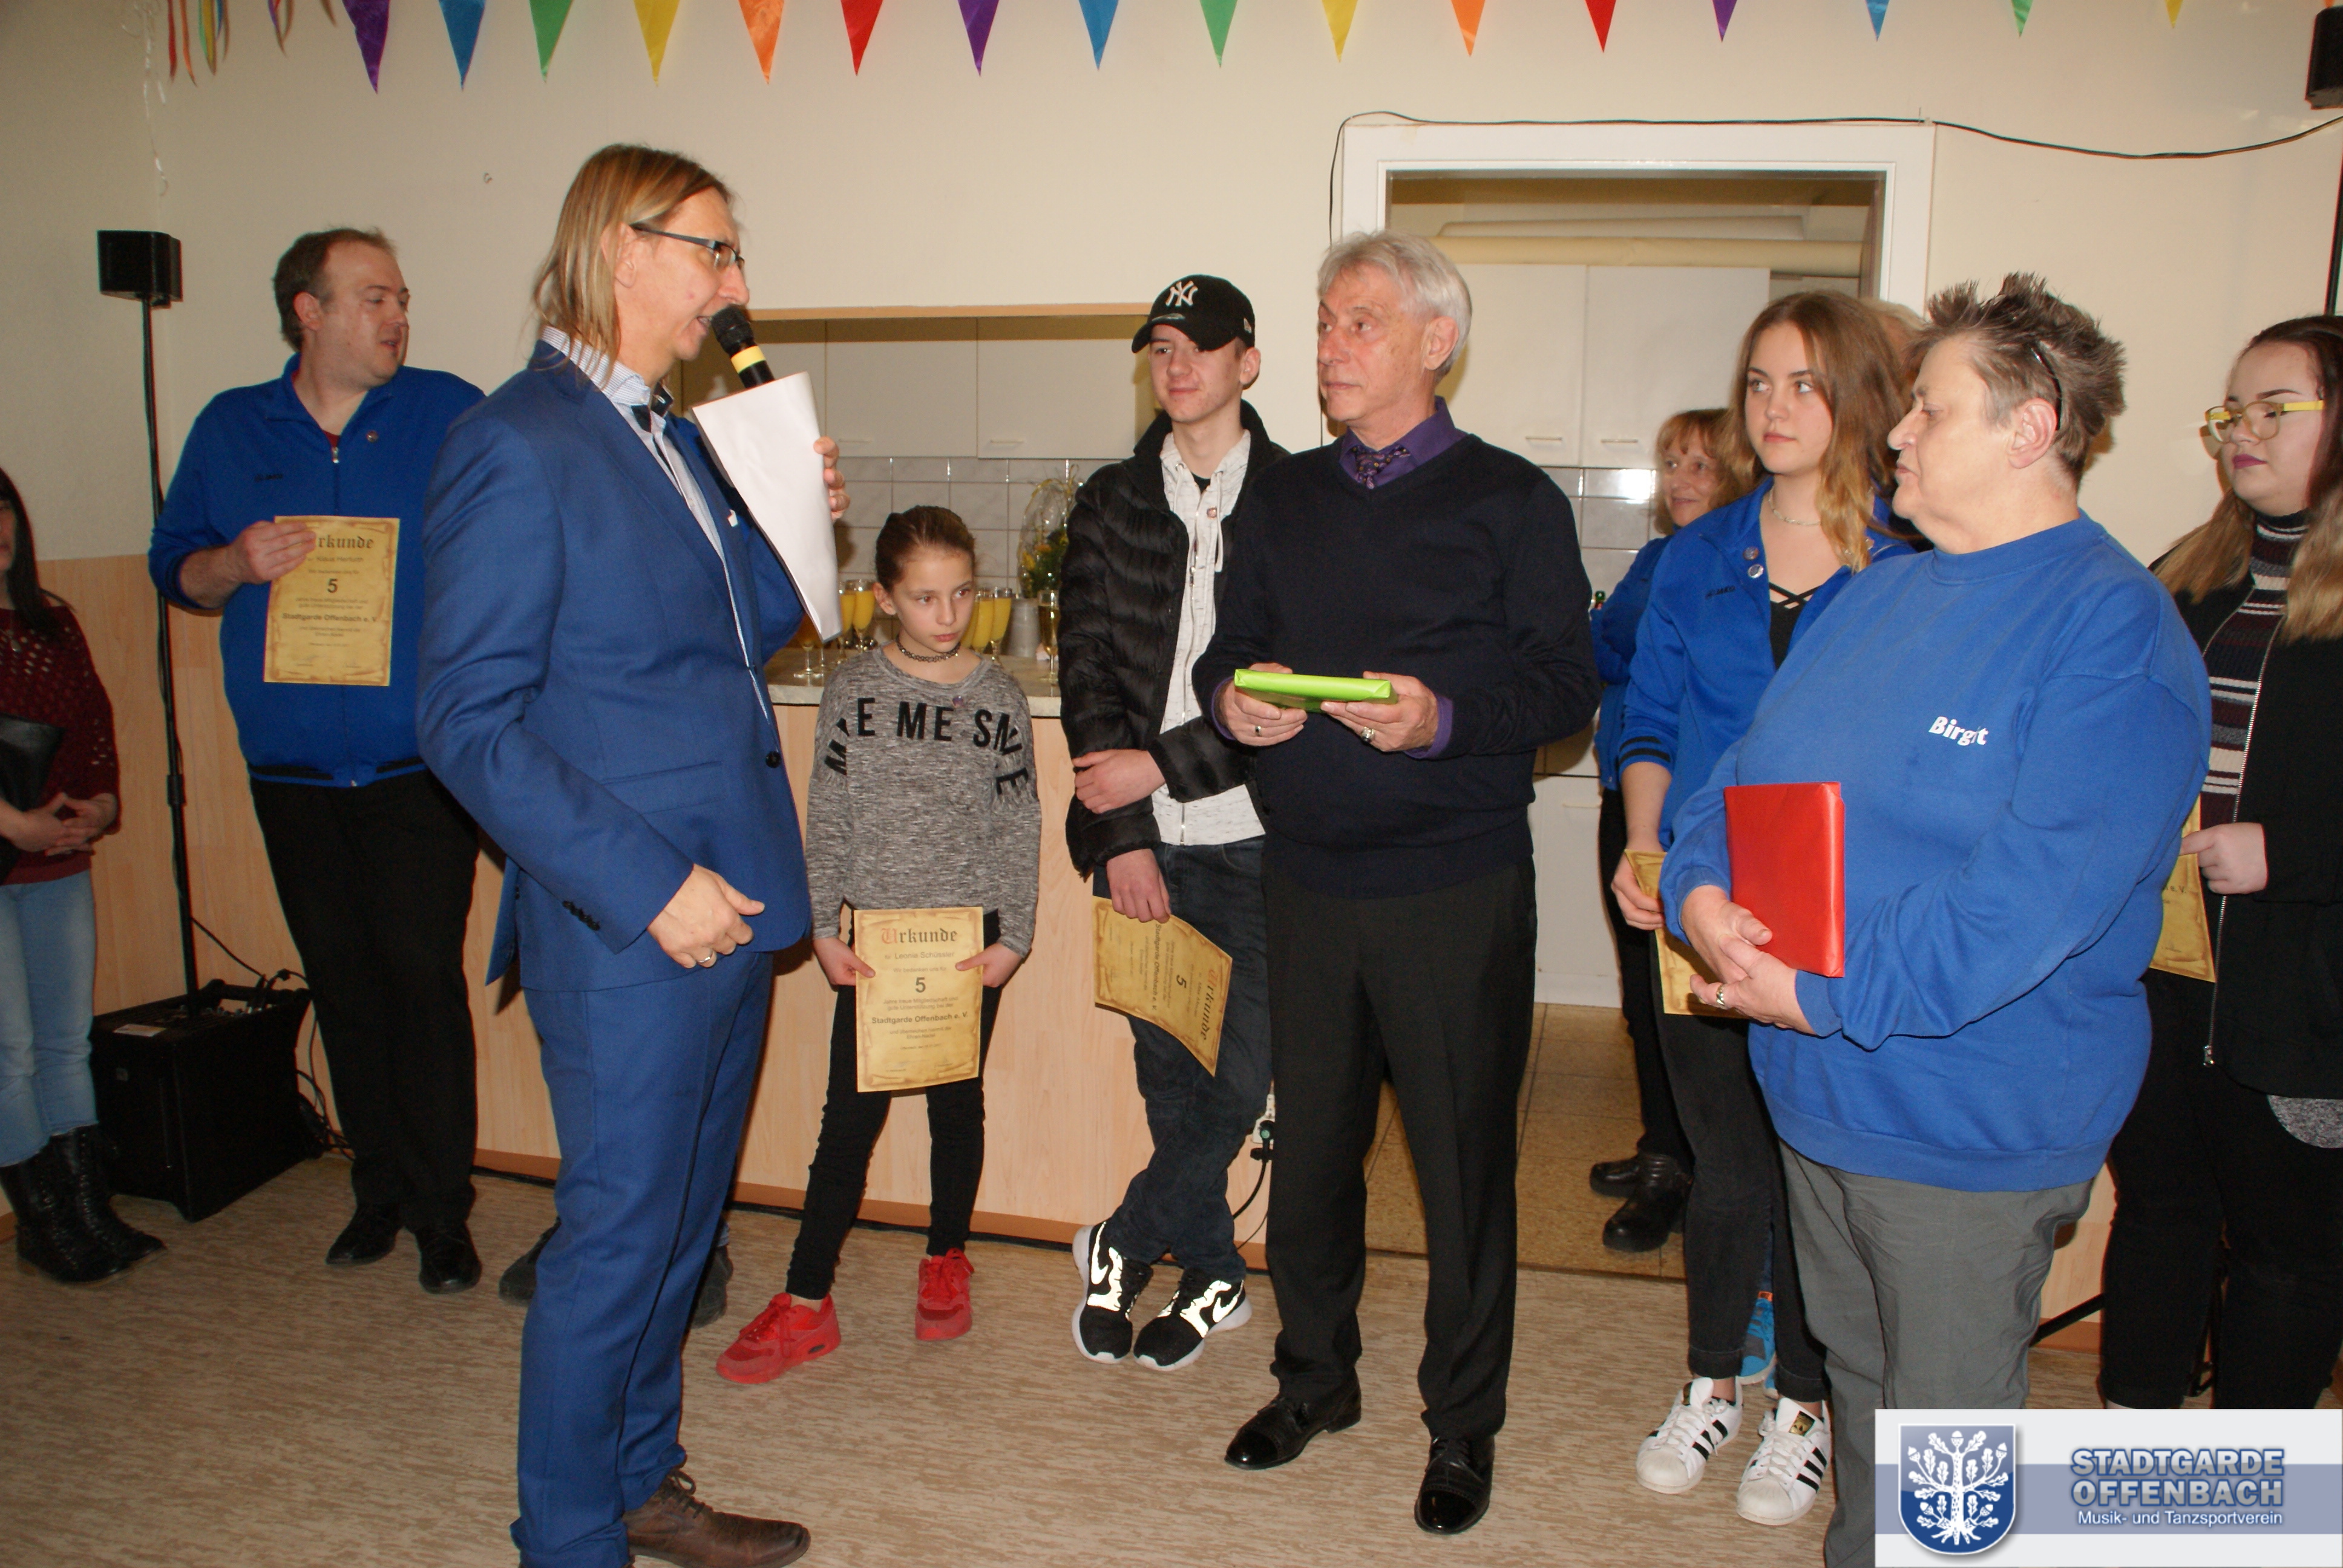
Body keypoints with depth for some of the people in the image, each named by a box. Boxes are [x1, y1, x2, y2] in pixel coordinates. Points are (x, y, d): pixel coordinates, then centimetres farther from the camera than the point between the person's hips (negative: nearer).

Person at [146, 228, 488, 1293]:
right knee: (341, 980, 11)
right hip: (292, 768, 3)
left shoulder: (451, 415, 2)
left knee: (422, 973, -4)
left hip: (420, 764, -3)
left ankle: (441, 1209, 8)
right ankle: (379, 1186, 25)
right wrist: (238, 564, -9)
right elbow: (173, 570, 13)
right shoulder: (230, 430, 10)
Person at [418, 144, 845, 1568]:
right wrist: (648, 886, -20)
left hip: (727, 903, 9)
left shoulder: (673, 435, 14)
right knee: (618, 1234, 4)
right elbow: (470, 719, -17)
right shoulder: (516, 446, -13)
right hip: (625, 929, -9)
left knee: (682, 1222, 19)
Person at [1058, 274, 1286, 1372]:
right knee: (1169, 1072, 9)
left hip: (1256, 835, -2)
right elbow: (1086, 672, 4)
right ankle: (1212, 1273, 27)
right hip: (1142, 836, 3)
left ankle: (1126, 1242, 20)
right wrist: (1123, 834, -5)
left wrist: (1165, 764, -12)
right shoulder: (1109, 504, 10)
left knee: (1246, 1070, -2)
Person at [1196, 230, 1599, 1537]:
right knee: (1312, 1140, 12)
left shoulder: (1511, 499, 1)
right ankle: (1317, 1377, 33)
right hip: (1309, 878, 4)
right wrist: (1233, 696, -6)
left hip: (1457, 887, -4)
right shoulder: (1285, 500, 15)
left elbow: (1568, 681, -5)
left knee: (1464, 1157, 5)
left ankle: (1463, 1421, 23)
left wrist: (1446, 717, -22)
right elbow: (1229, 648, 17)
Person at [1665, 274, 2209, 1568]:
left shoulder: (2113, 625, -16)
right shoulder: (1877, 595, 10)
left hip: (1968, 1118, -7)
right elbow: (1750, 767, 10)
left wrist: (1832, 997, -24)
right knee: (1856, 1378, 25)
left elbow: (2036, 891, -25)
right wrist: (1699, 887, -10)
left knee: (1945, 1435, 10)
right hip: (1818, 1088, 7)